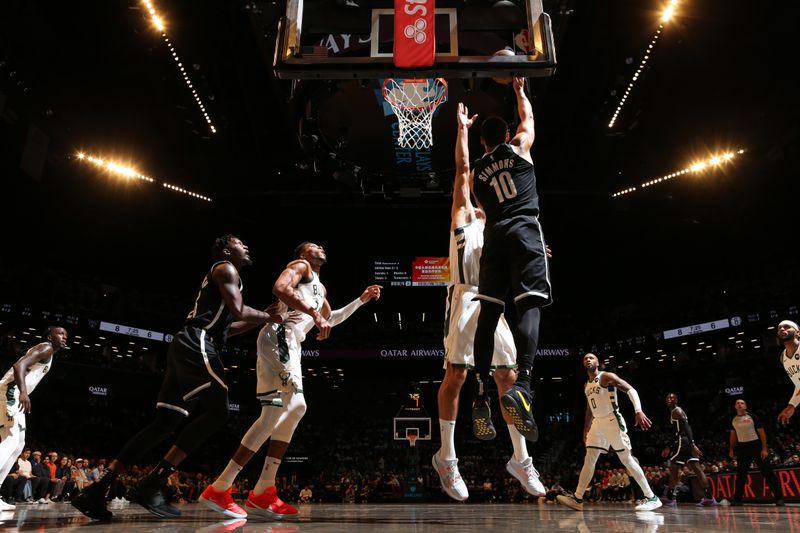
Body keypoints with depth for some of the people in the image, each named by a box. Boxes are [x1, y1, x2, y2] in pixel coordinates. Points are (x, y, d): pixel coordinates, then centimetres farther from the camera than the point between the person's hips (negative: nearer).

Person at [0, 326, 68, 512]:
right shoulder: (45, 348, -6)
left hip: (15, 395, 11)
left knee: (18, 444, 12)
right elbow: (19, 365, -22)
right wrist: (23, 392, -36)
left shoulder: (47, 354, 26)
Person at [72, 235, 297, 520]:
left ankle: (98, 488, 3)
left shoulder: (221, 275, 32)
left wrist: (262, 319, 31)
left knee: (165, 422, 5)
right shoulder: (225, 269, 2)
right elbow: (239, 311, -12)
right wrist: (272, 317, 1)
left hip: (185, 345, 10)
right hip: (196, 343, -10)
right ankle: (154, 483, -17)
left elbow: (223, 326, 34)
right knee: (217, 411, -15)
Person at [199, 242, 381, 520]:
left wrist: (362, 300, 38)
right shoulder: (300, 266, 3)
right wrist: (315, 314, -24)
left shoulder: (320, 288, 31)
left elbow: (331, 319, 44)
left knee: (274, 414, 6)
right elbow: (280, 287, -18)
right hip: (279, 335, -10)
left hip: (287, 343, 10)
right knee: (295, 406, -16)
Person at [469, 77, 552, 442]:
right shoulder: (519, 147, 15)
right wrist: (519, 91, 51)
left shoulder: (476, 172, 23)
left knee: (488, 312, 1)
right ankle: (521, 384, -34)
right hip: (524, 230, -3)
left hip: (493, 235, 4)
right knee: (529, 306, -15)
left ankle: (480, 393, -5)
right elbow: (528, 117, 35)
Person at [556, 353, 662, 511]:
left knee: (626, 459, -5)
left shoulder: (606, 376, -8)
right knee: (589, 460, 1)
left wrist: (638, 411, -31)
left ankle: (651, 497, 4)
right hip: (597, 423, 7)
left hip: (612, 421, -7)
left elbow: (631, 390, -17)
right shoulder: (586, 386, 16)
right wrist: (586, 430, 26)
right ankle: (577, 499, 0)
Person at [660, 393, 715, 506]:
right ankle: (709, 497, 1)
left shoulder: (676, 411, -8)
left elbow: (686, 427, -20)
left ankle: (669, 498, -1)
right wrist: (670, 447, 30)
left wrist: (692, 444, -29)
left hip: (683, 441, -10)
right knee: (697, 468, 4)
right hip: (688, 442, 10)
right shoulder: (677, 411, 22)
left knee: (673, 469, -4)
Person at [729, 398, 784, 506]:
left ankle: (779, 498, -2)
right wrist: (731, 449, 13)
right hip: (742, 448, 4)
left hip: (755, 446, -3)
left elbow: (762, 433, -5)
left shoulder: (752, 417, -3)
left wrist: (764, 449, -13)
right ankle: (737, 498, 11)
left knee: (767, 472, -7)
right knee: (740, 474, 5)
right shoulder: (734, 420, 8)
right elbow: (733, 435, 18)